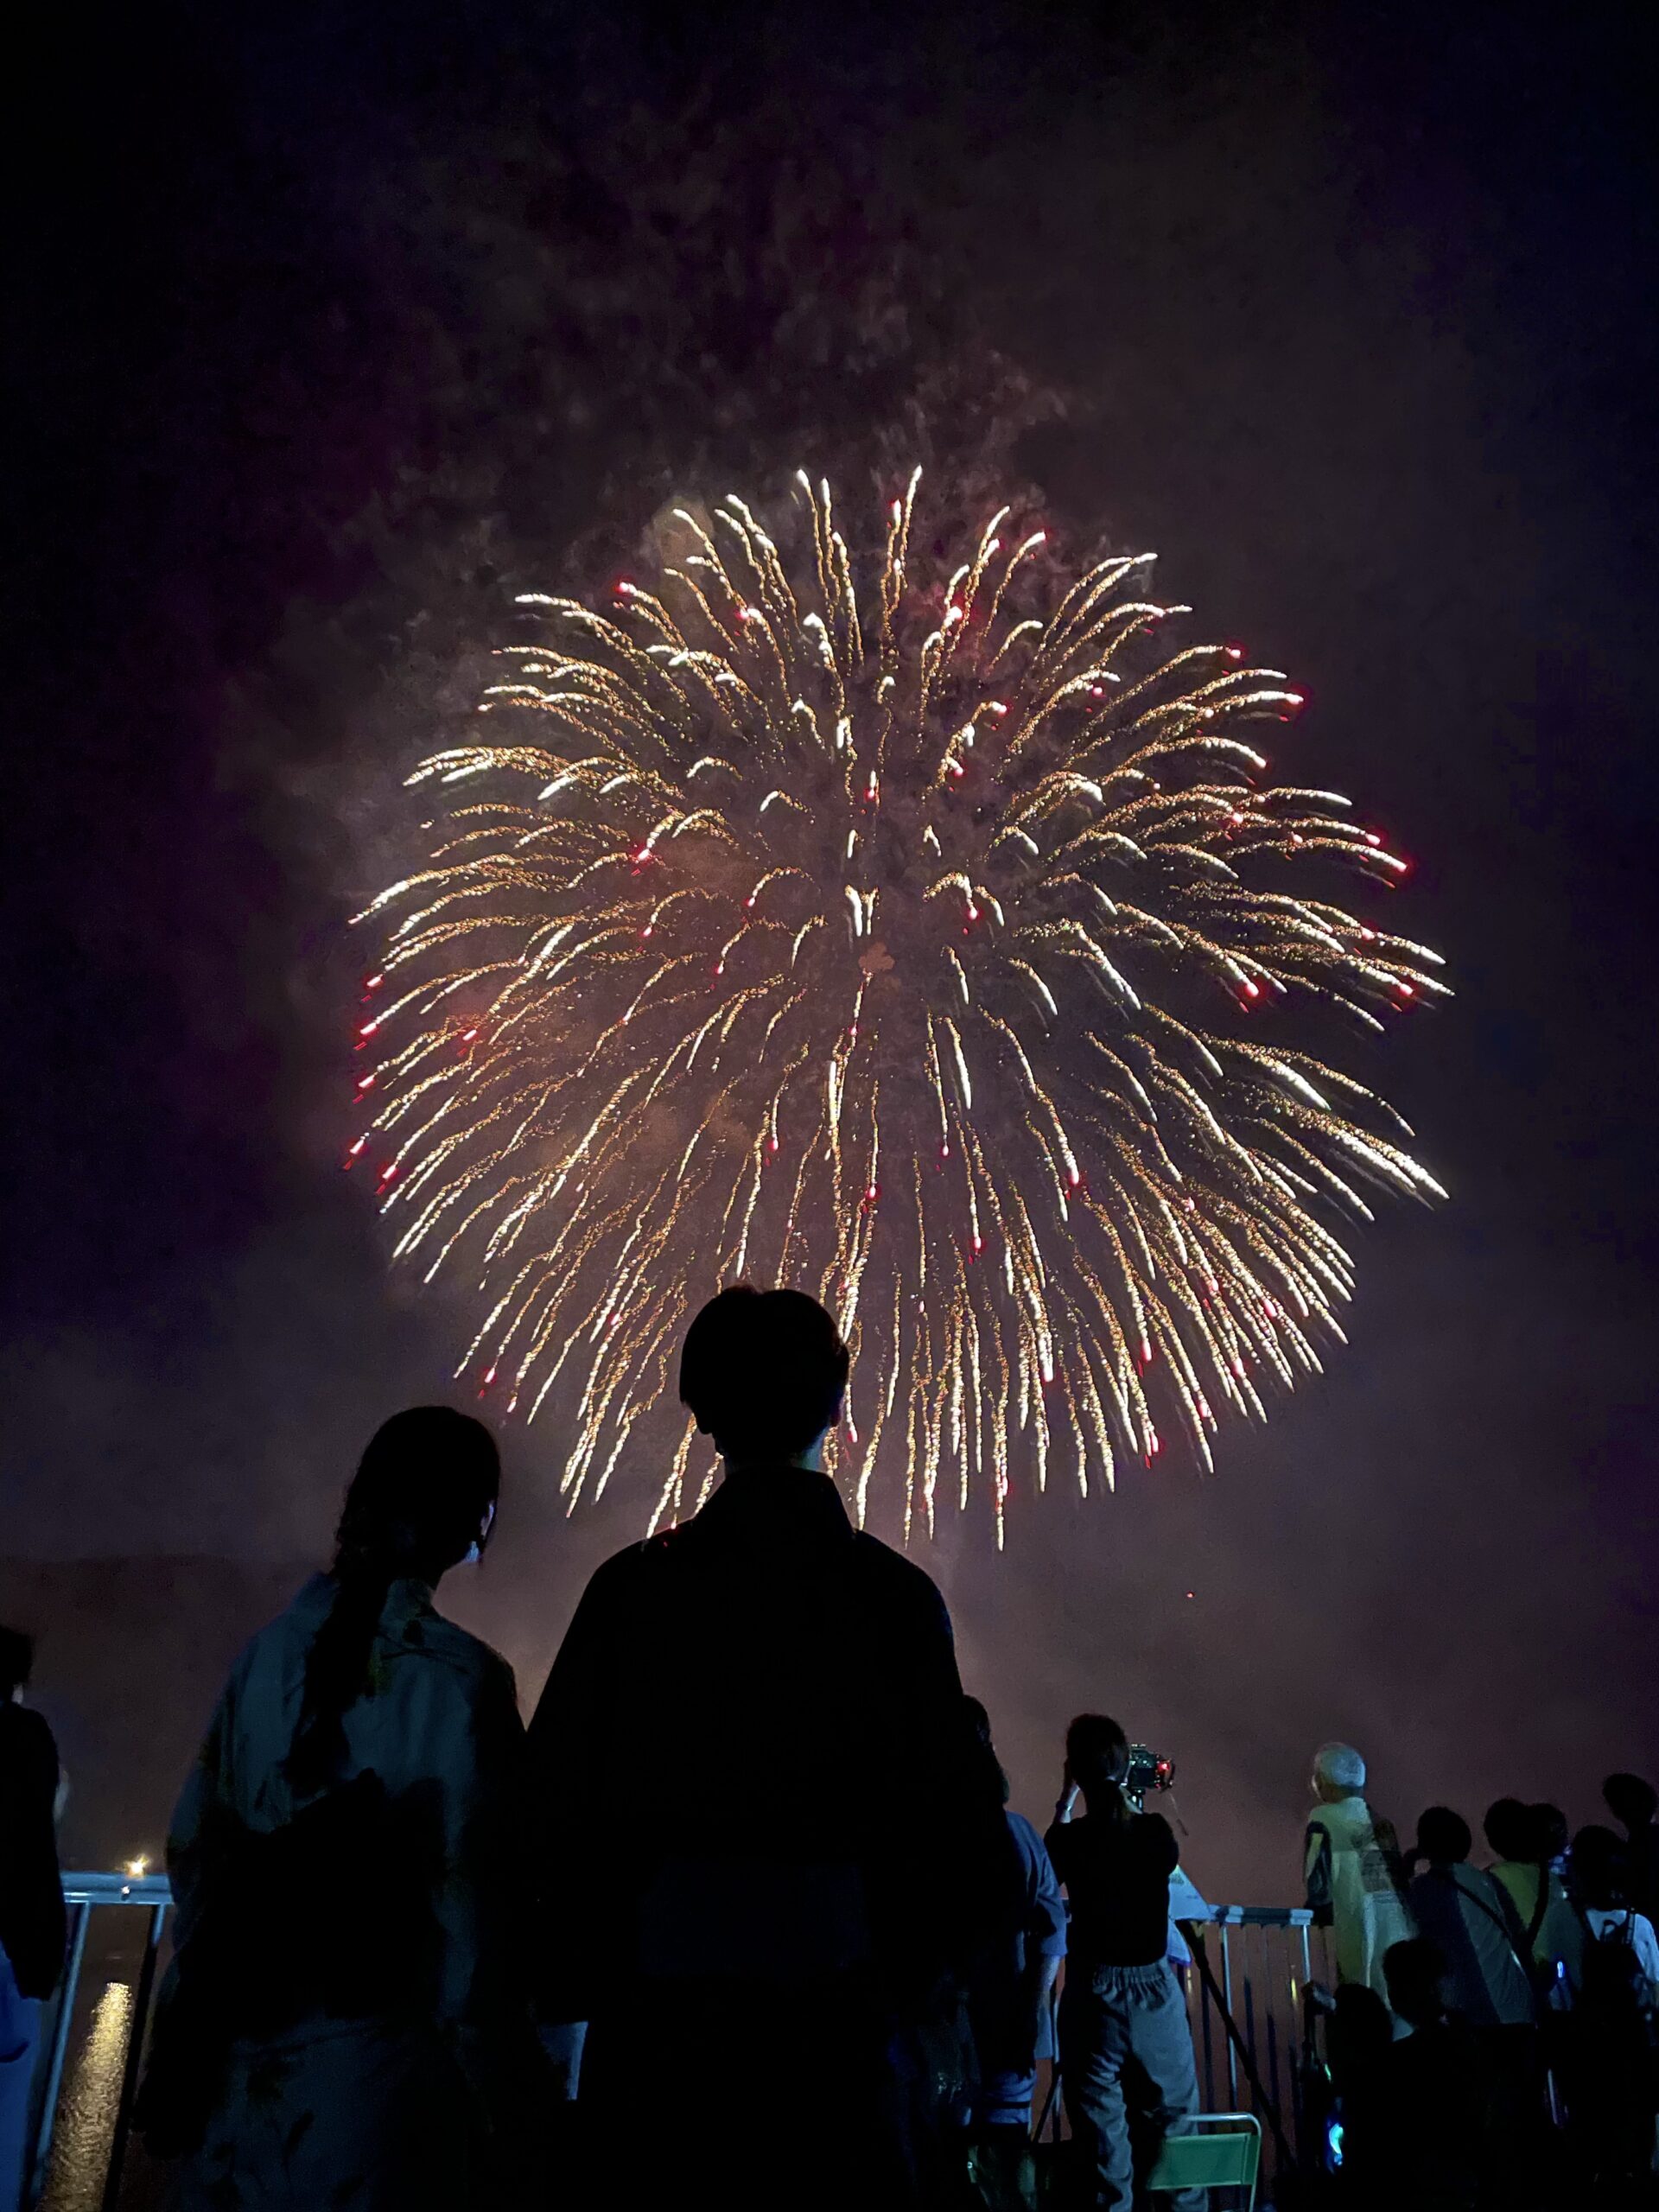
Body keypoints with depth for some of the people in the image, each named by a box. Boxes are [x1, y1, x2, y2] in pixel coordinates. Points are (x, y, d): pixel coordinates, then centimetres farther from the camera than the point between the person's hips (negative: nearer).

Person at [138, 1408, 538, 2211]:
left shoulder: (270, 1651, -3)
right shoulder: (455, 1676, -17)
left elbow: (194, 1843, 6)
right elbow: (472, 1900, -15)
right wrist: (499, 2102, -5)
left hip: (236, 2067, 5)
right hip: (375, 2072, -5)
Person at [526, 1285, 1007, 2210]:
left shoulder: (632, 1587, -5)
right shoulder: (893, 1594, -8)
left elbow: (557, 1801, -4)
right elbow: (954, 1815, -9)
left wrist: (569, 1989, 10)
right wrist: (919, 1971, 9)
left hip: (658, 2020, 2)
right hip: (838, 2024, -1)